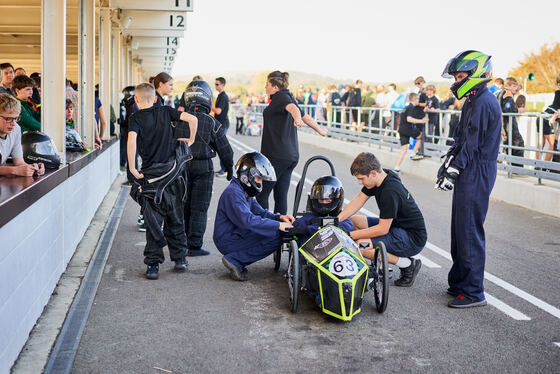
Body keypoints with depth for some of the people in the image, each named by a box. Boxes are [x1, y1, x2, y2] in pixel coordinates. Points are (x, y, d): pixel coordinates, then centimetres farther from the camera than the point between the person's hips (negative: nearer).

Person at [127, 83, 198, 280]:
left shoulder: (135, 118, -5)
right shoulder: (166, 111, 3)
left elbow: (131, 141, -23)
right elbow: (192, 119, -7)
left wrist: (132, 169, -17)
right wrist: (191, 139, 8)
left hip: (150, 175, -3)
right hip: (173, 172, 3)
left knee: (153, 222, 2)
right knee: (175, 219, 16)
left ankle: (153, 265, 1)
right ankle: (179, 259, 22)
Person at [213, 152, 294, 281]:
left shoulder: (244, 192, 16)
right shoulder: (233, 193, -19)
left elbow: (260, 212, 17)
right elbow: (247, 220, -28)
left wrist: (279, 217, -2)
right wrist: (277, 225, -26)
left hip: (237, 235, 11)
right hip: (227, 242, -11)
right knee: (275, 237, -17)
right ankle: (234, 260, -14)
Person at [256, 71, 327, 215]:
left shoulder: (281, 97, -7)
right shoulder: (288, 98, 19)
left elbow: (293, 108, -28)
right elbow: (306, 117, 30)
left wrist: (297, 119, -50)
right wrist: (319, 130, 47)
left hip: (276, 155, -9)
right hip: (291, 155, 9)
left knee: (261, 194, -5)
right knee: (281, 196, 7)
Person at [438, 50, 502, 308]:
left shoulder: (483, 103, -16)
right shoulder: (475, 101, 17)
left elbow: (471, 144, -19)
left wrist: (452, 173, -18)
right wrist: (447, 164, 14)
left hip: (476, 176, -10)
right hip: (470, 174, 11)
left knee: (469, 233, -6)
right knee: (460, 230, 16)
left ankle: (473, 292, 1)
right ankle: (459, 282, 27)